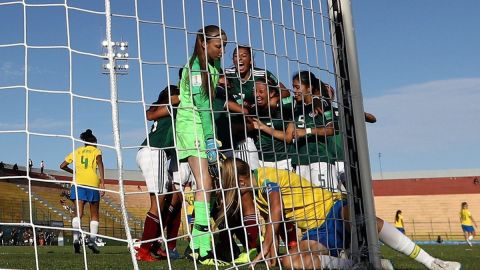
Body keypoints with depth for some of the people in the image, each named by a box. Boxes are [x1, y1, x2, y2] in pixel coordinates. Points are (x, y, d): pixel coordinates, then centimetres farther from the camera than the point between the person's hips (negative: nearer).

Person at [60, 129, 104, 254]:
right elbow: (100, 163, -7)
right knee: (94, 215, 10)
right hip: (92, 183, -2)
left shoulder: (77, 151, 22)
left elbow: (62, 166, 22)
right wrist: (102, 182, -14)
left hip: (78, 183, 2)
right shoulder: (96, 150, 14)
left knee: (78, 213, -7)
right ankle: (92, 240, -2)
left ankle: (76, 238, -28)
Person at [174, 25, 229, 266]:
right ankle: (203, 250, -16)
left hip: (207, 124, 7)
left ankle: (197, 245, 8)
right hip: (191, 123, -7)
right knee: (204, 185, -15)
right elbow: (202, 105, -20)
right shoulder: (195, 67, -14)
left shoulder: (215, 64, 9)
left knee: (206, 185, 2)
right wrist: (211, 143, -23)